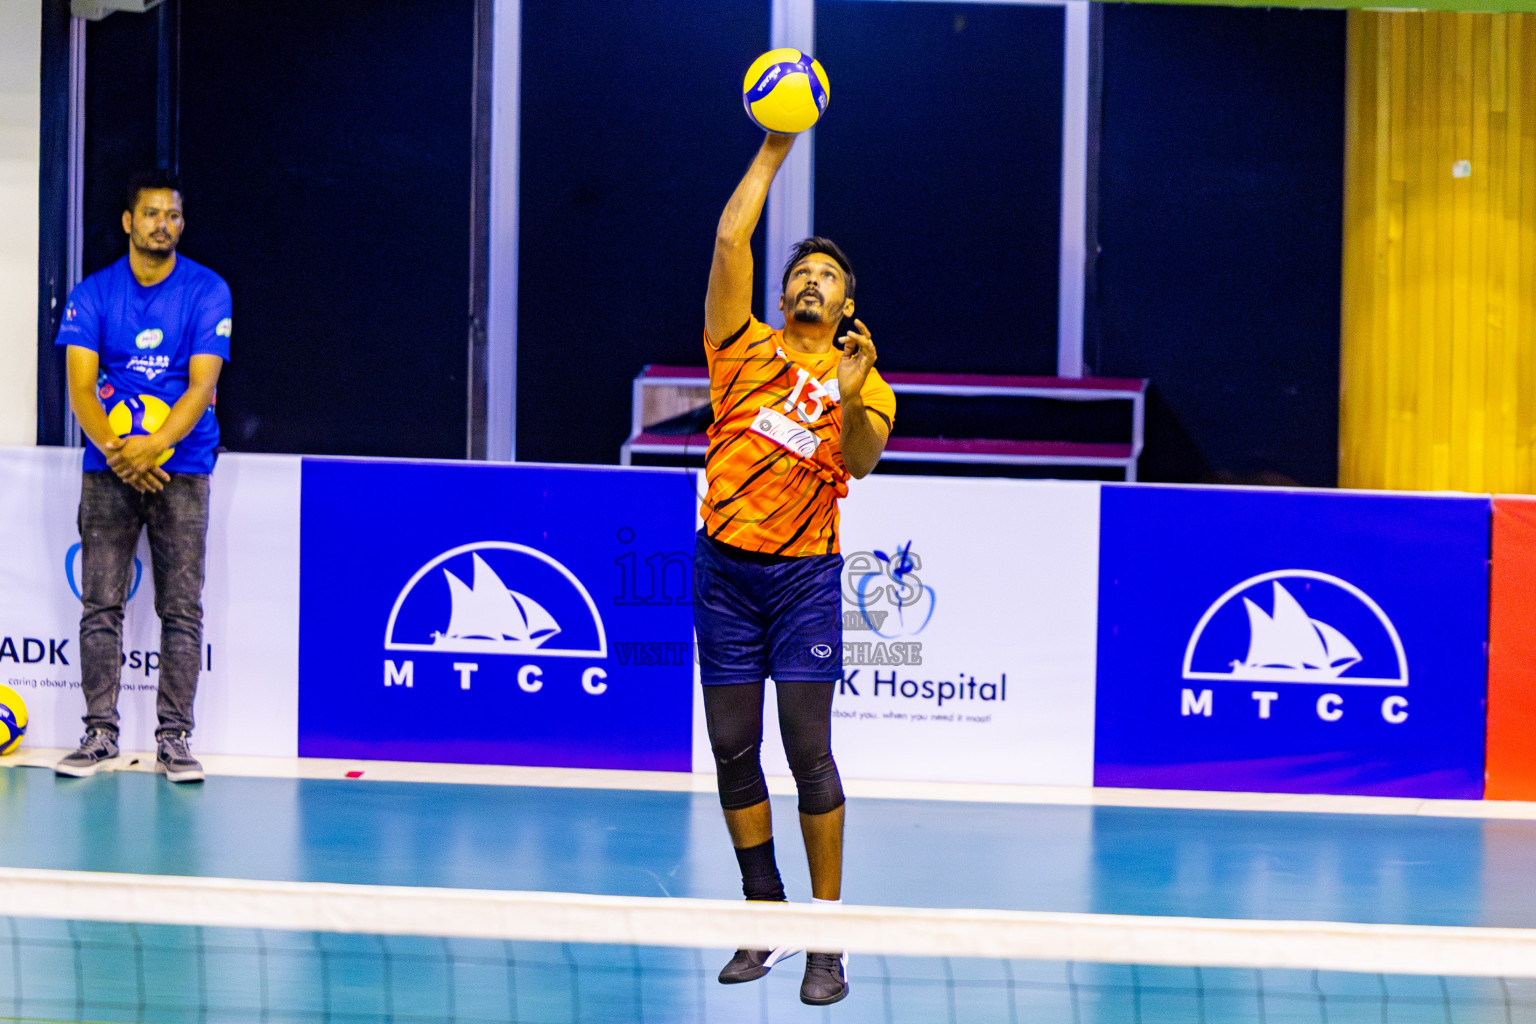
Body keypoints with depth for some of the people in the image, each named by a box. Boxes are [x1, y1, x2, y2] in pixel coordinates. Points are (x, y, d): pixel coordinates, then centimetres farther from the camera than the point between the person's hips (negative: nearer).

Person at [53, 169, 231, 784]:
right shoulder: (92, 295, 4)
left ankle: (173, 739, 0)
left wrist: (154, 446, -21)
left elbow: (202, 385, -8)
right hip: (108, 471, 1)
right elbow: (80, 387, -3)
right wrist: (114, 450, -19)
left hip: (181, 469, -1)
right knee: (100, 605, -2)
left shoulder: (208, 292, 1)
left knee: (181, 611, -4)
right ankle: (100, 733, 5)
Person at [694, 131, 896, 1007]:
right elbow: (731, 239, 1)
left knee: (809, 752, -8)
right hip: (726, 570, 2)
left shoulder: (862, 381, 5)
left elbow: (861, 460, -13)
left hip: (805, 573, -2)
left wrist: (852, 399, -31)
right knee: (734, 751, 4)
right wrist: (775, 149, 3)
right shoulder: (745, 348, 8)